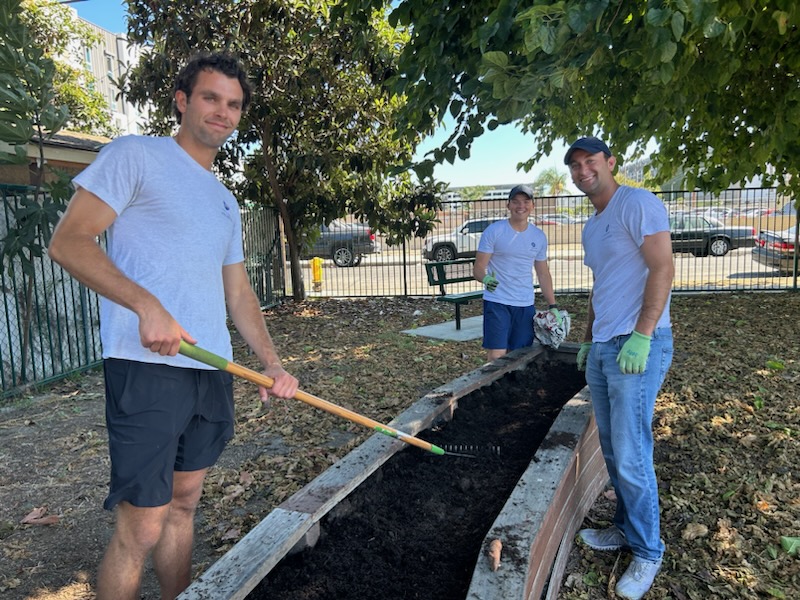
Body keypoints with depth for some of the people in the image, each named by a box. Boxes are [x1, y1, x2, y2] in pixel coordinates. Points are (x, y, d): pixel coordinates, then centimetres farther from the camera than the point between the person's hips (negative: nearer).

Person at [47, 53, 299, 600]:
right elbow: (68, 242, -9)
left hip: (213, 371, 7)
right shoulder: (135, 156, -1)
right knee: (141, 527, -3)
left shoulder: (226, 201, 20)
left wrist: (272, 363, 7)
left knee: (184, 503, 17)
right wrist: (146, 304, -23)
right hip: (148, 367, -7)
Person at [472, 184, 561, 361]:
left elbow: (543, 274, 15)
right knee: (496, 357, -10)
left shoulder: (539, 237, 9)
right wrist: (486, 278, -31)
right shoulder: (493, 231, -4)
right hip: (497, 303, -4)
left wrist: (553, 306, 9)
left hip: (526, 306, 4)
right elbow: (478, 268, -8)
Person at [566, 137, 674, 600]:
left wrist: (641, 337, -22)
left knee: (632, 457, -3)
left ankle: (648, 552, 15)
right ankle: (626, 529, 31)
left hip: (637, 347, -9)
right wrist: (588, 339, 21)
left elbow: (662, 268, -17)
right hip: (602, 349, 9)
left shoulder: (637, 204, -9)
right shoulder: (592, 226, 18)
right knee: (613, 452, 15)